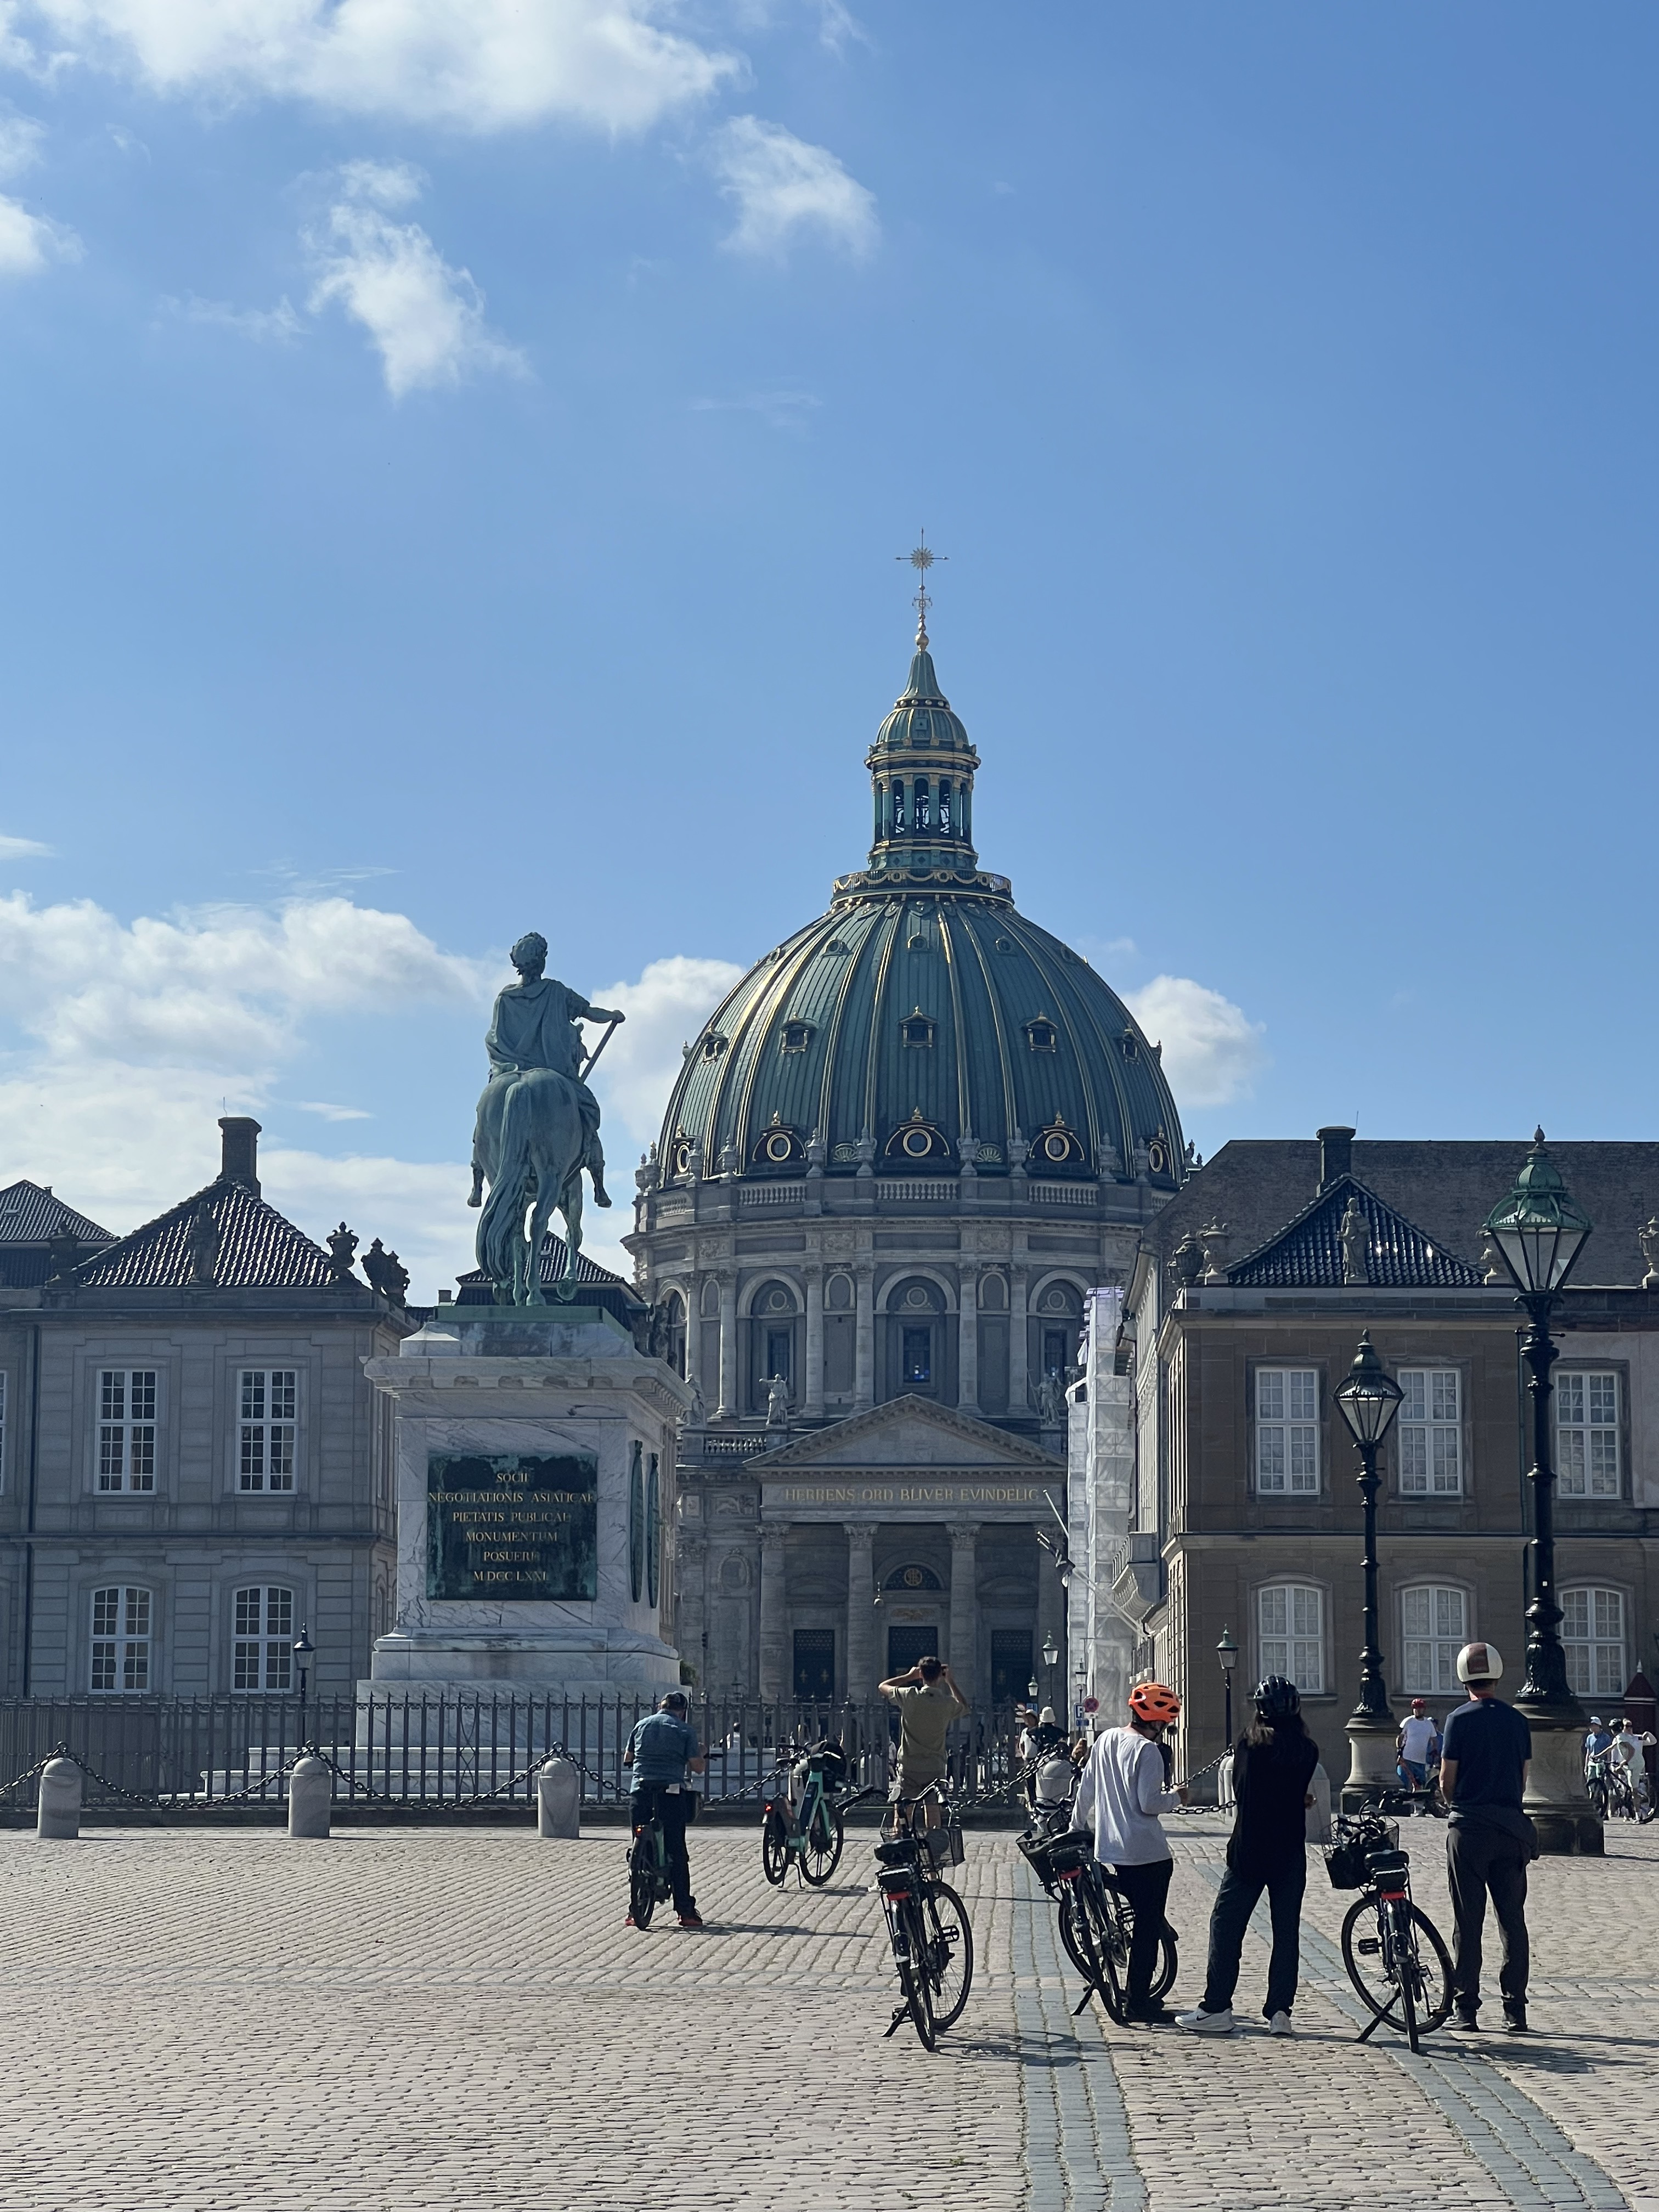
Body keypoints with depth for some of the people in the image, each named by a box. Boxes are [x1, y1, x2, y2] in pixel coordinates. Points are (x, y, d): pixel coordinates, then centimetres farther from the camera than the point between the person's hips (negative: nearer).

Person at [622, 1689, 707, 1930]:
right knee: (677, 1852, 2)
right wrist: (704, 1762, 22)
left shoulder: (642, 1725, 13)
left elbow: (627, 1759, 20)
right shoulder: (685, 1730, 3)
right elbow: (696, 1766, 0)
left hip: (640, 1791, 3)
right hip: (671, 1792, -3)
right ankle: (686, 1911, 1)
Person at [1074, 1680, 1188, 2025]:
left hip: (1111, 1847, 8)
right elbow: (1148, 1803, -19)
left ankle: (1138, 1995, 21)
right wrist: (1176, 1798, -1)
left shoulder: (1105, 1740, 9)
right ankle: (1139, 2002, -2)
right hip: (1147, 1851, -8)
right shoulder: (1147, 1750, -14)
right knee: (1149, 1926, -1)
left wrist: (1078, 1828, 27)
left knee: (1142, 1917, 18)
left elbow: (1085, 1790, 16)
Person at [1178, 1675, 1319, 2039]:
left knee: (1226, 1925, 5)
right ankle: (1280, 2012, 4)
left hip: (1248, 1850, -2)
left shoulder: (1247, 1744, -5)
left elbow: (1239, 1792, 4)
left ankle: (1217, 2008, 2)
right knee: (1287, 1930, 7)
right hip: (1291, 1854, 2)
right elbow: (1305, 1797, 5)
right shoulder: (1307, 1750, -2)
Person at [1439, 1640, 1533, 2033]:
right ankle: (1515, 2011, 5)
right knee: (1513, 1920, 6)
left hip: (1469, 1828, -3)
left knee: (1468, 1922, 1)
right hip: (1511, 1828, 3)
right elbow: (1523, 1778, 10)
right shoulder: (1517, 1721, 6)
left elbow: (1447, 1783, -5)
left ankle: (1466, 2009, 1)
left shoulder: (1460, 1720, -6)